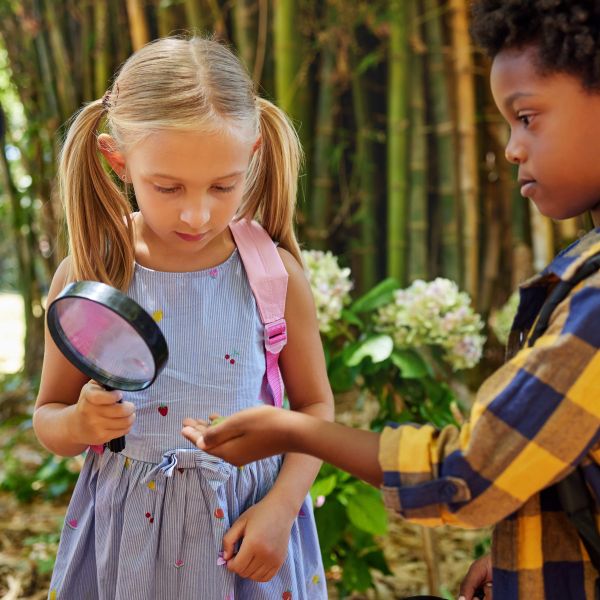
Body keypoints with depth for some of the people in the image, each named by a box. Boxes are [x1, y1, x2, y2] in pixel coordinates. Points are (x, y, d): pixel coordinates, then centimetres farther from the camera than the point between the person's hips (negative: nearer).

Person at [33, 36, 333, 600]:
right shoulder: (86, 278, -11)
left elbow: (314, 404, 0)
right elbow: (47, 416, 2)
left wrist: (281, 506, -12)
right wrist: (80, 424, -20)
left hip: (246, 518, 0)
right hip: (126, 528, 1)